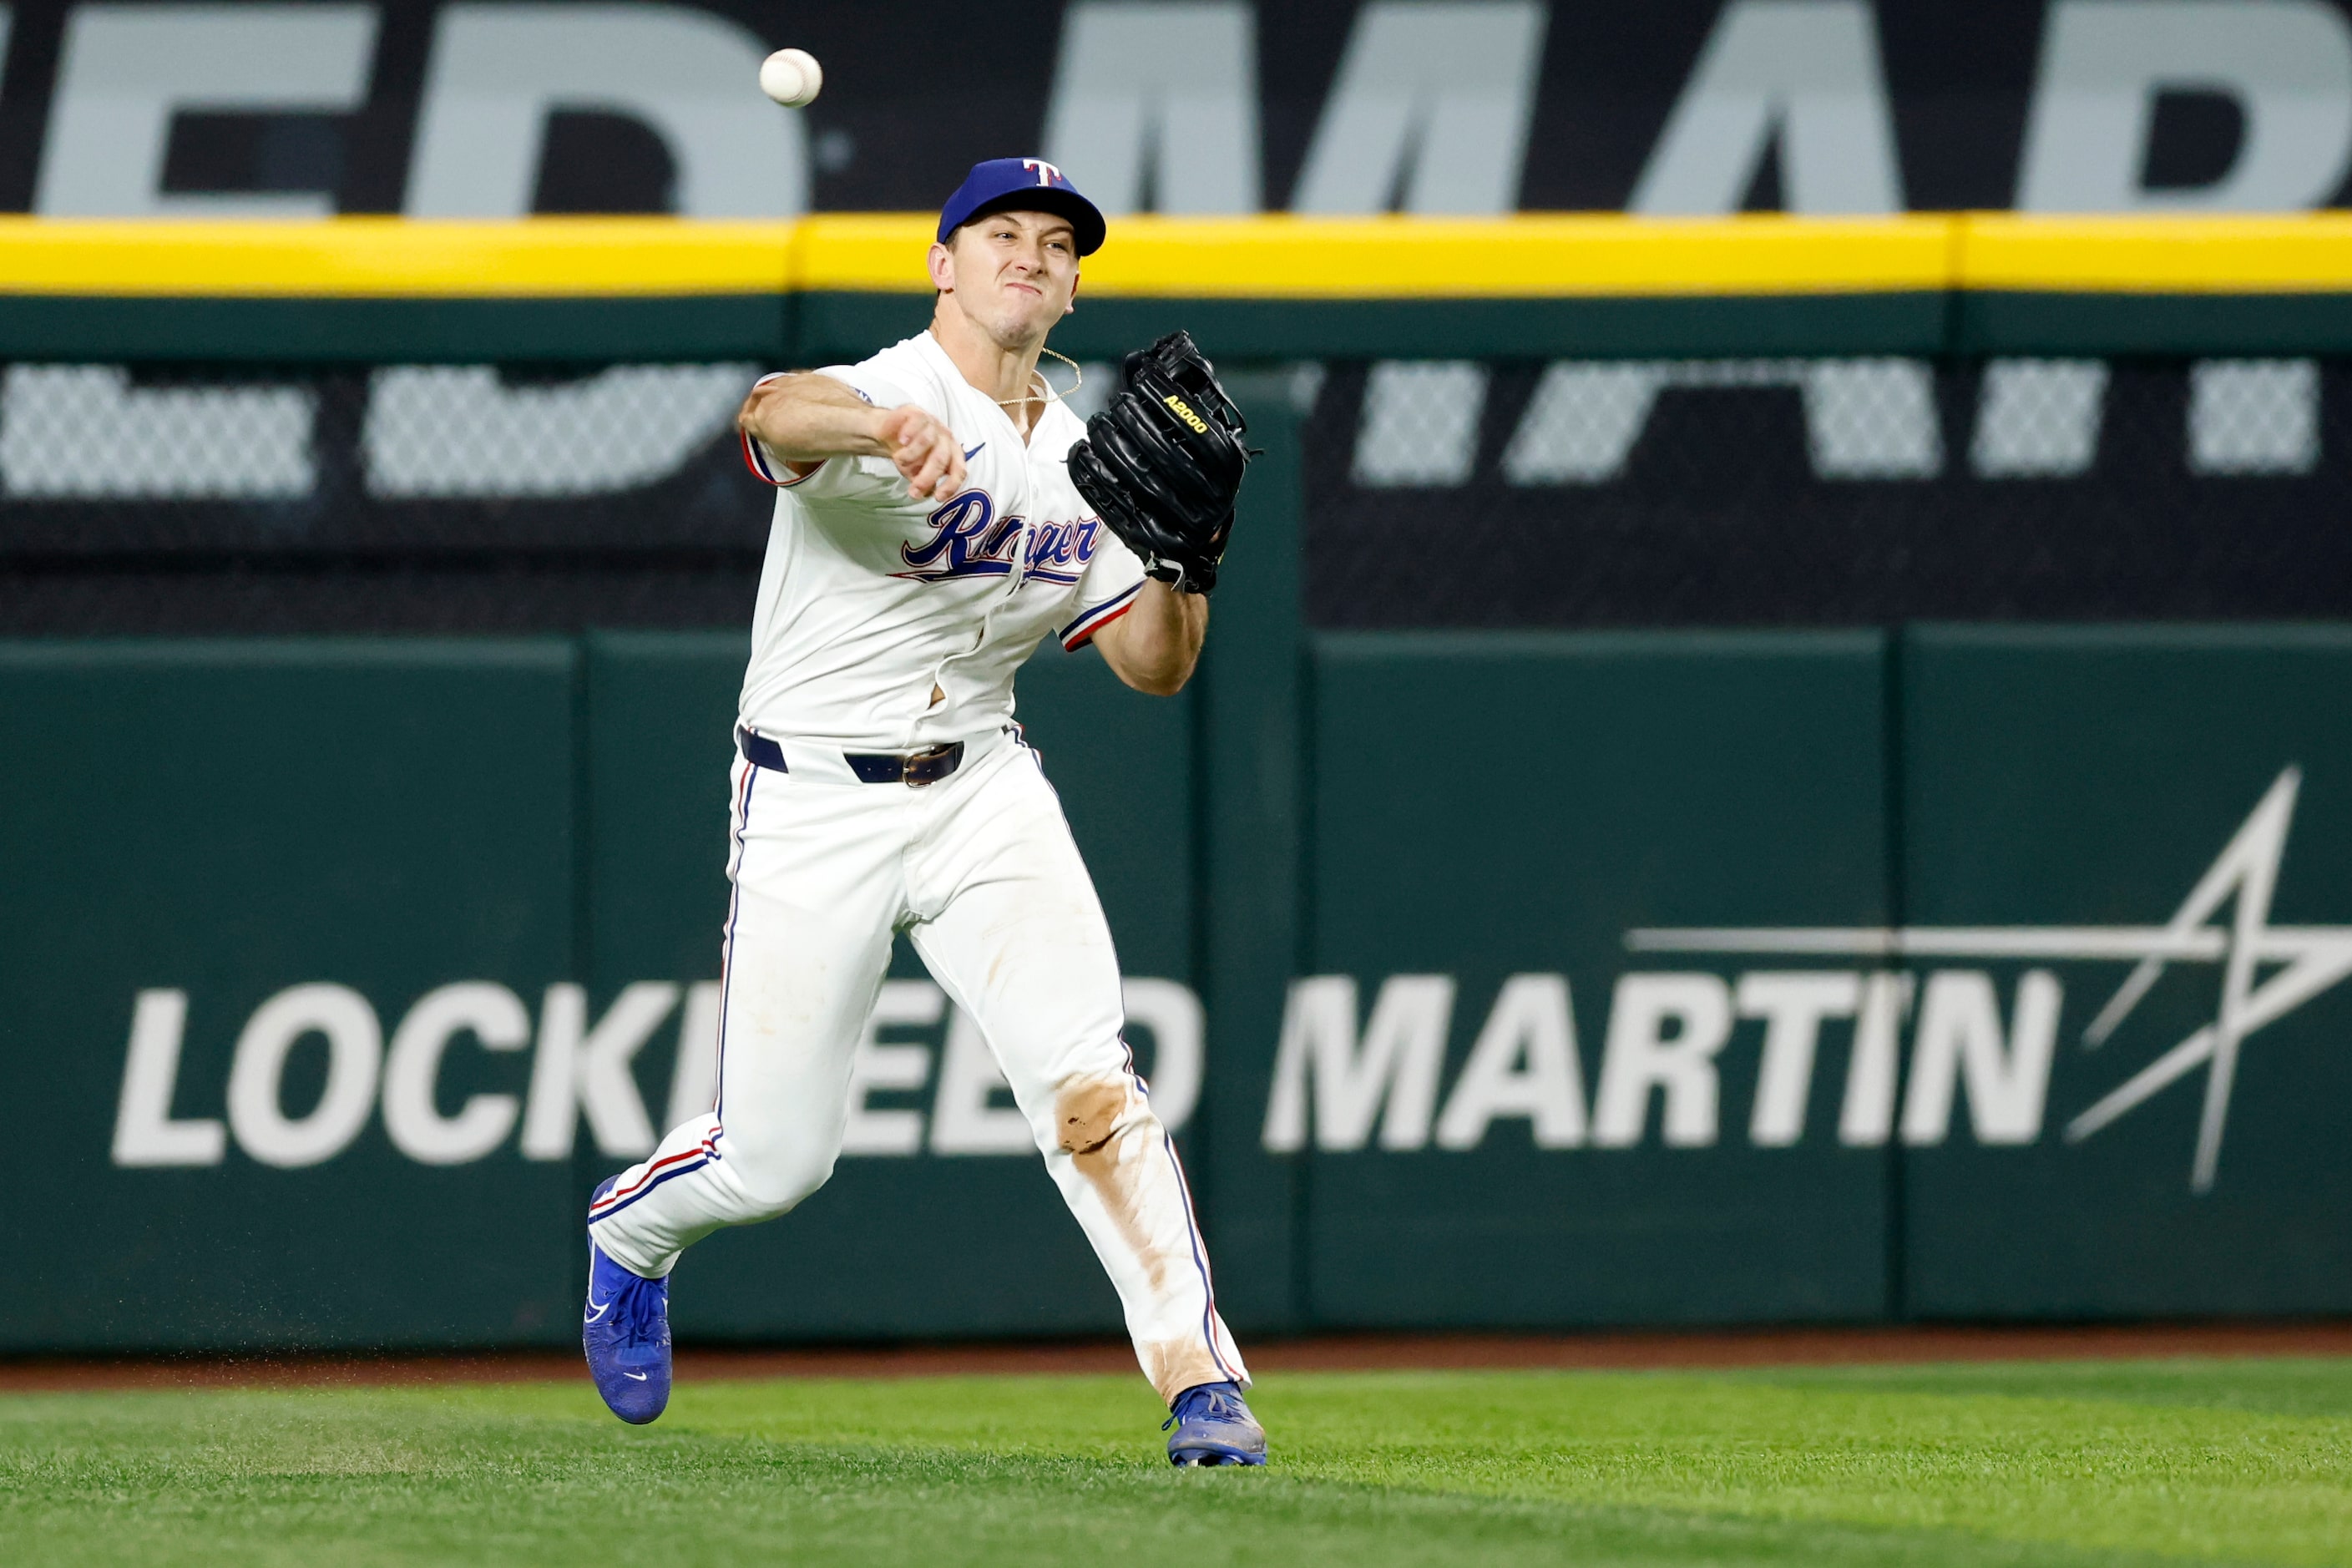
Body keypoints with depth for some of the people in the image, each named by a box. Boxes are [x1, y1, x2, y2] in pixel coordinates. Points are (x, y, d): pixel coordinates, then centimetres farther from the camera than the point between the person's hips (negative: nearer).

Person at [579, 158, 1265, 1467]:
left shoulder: (1079, 461, 6)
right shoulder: (887, 398, -15)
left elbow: (1152, 666, 9)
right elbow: (776, 416, -40)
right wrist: (885, 428, -63)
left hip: (982, 792, 4)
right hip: (816, 806, -4)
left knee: (1086, 1074, -18)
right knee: (776, 1157, 2)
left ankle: (1200, 1376, -17)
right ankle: (630, 1235, 36)